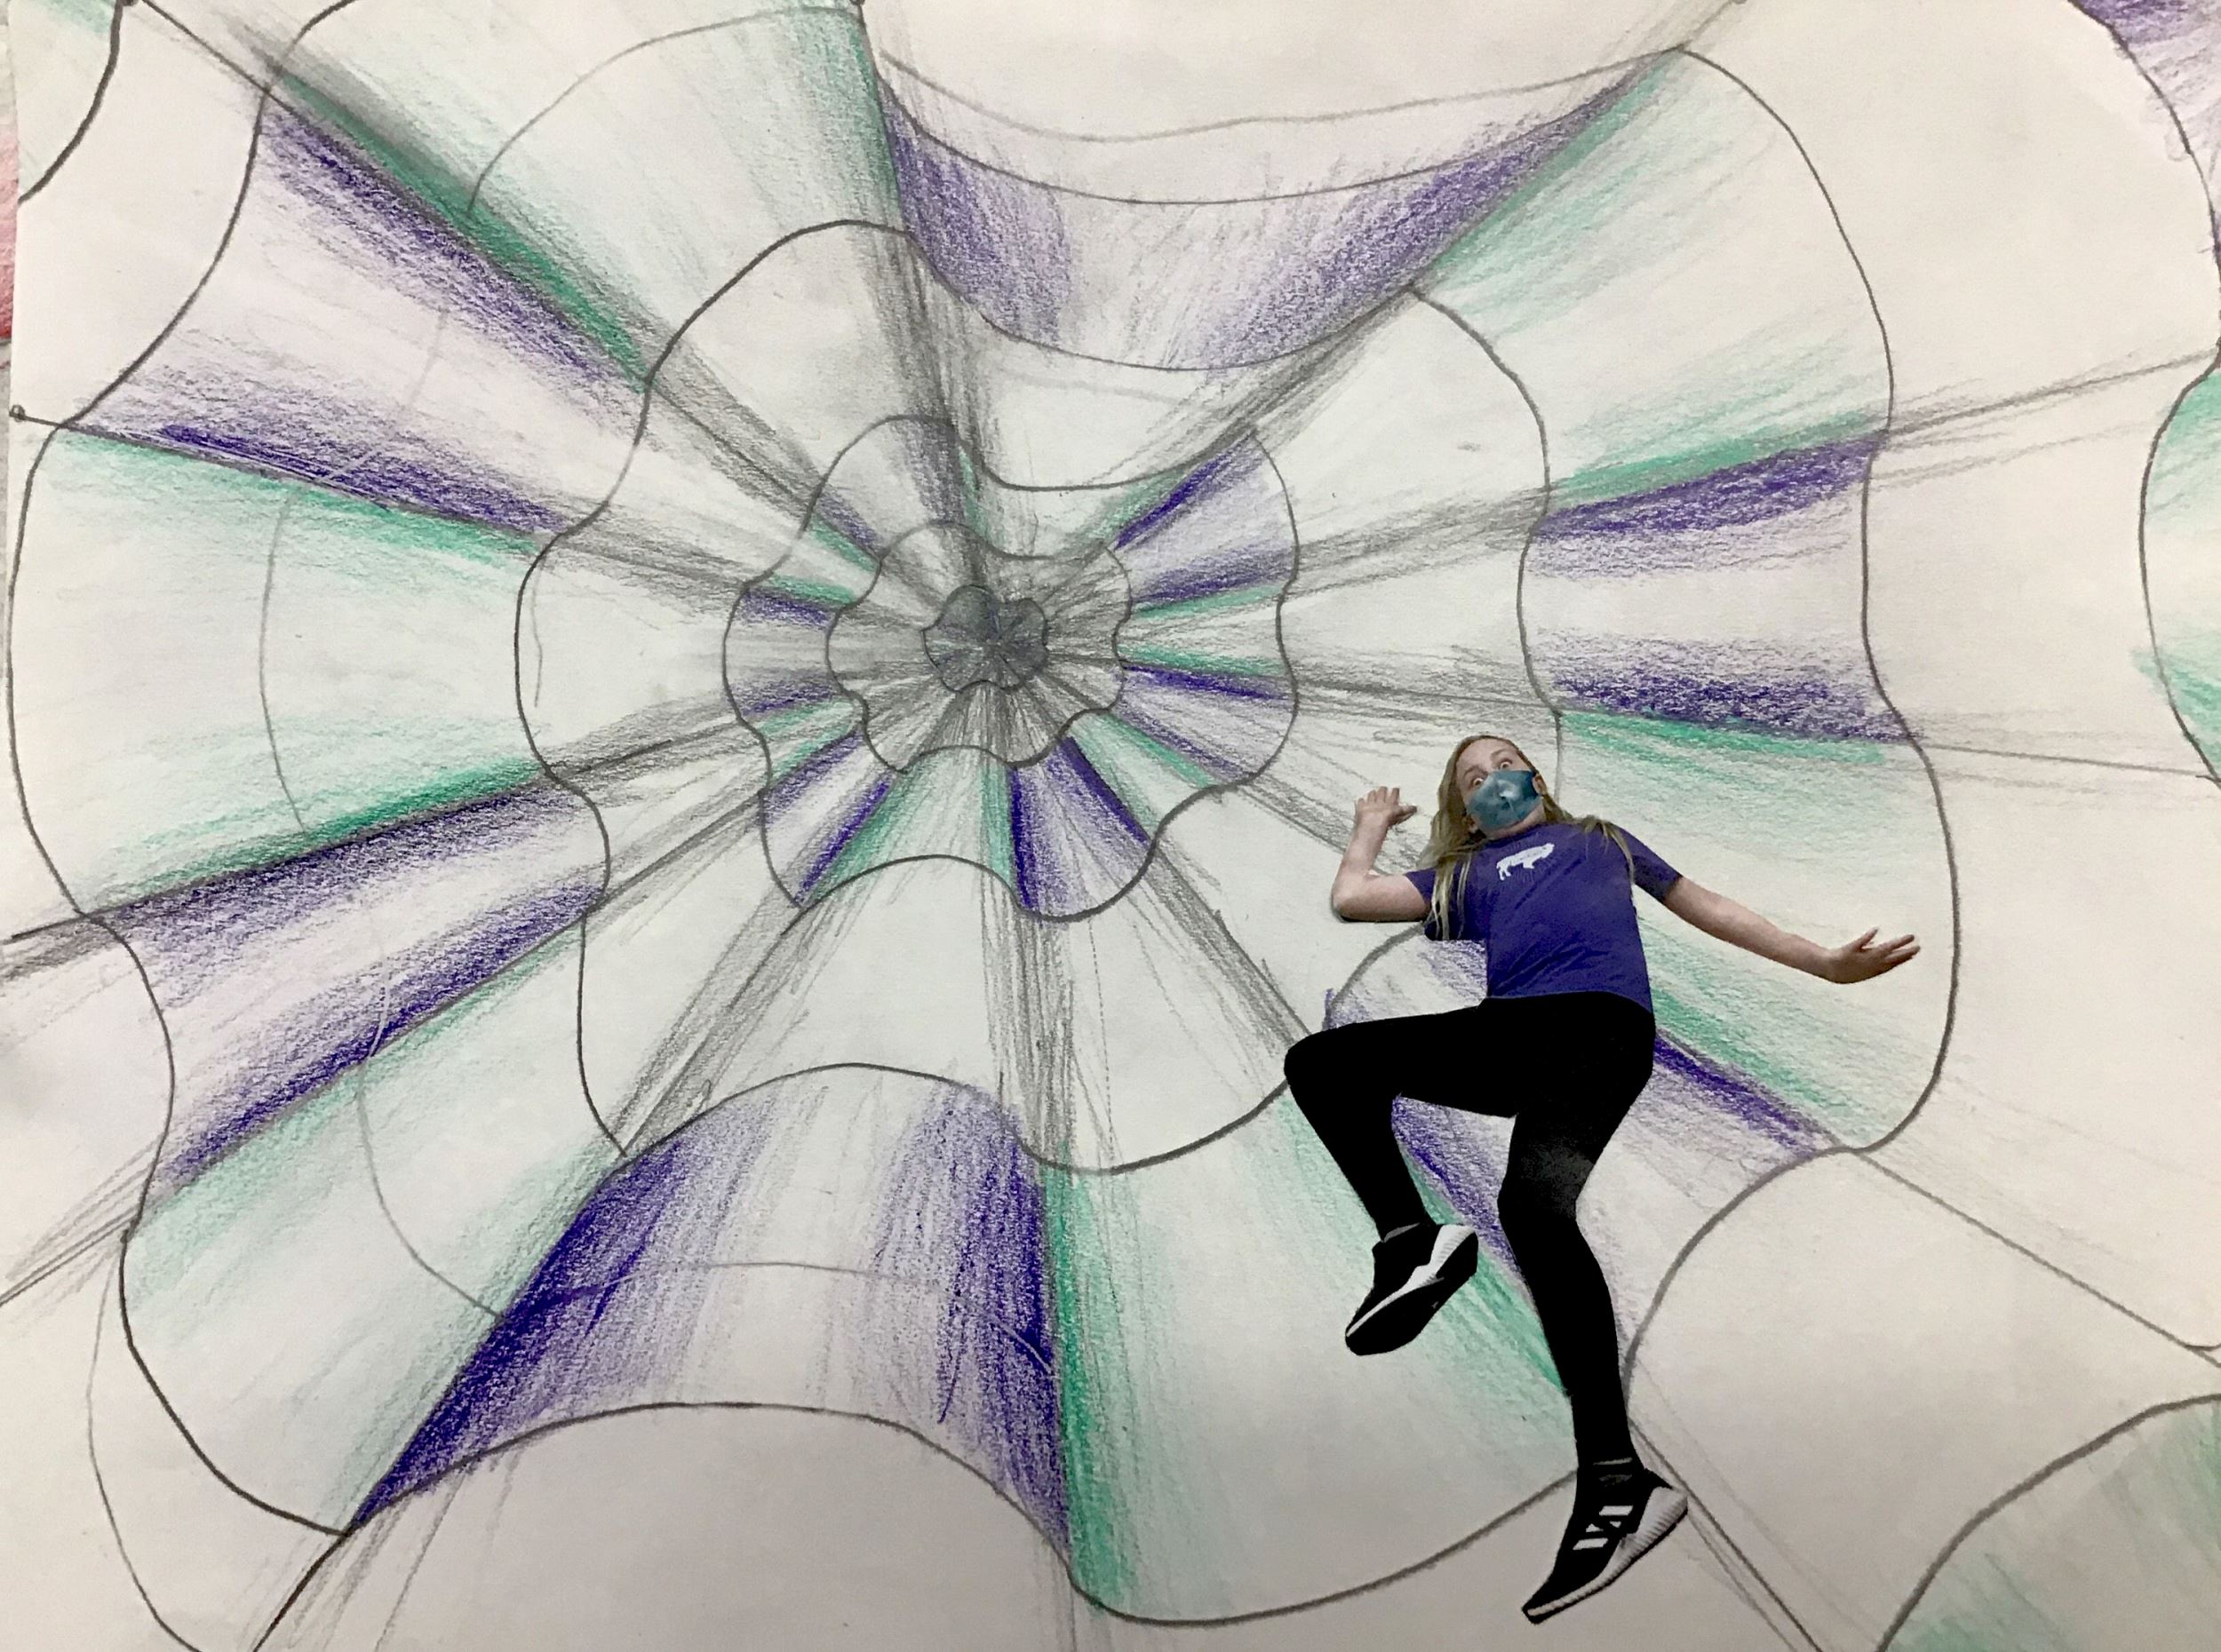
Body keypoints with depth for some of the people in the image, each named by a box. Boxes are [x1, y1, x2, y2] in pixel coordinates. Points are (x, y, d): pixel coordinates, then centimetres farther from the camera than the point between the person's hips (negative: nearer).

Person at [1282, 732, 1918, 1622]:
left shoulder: (1600, 839, 33)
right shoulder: (1462, 876, 33)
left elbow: (1705, 906, 31)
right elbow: (1350, 899, 21)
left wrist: (1824, 962, 23)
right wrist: (1373, 823, 39)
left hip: (1600, 1021, -4)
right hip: (1504, 1029, 4)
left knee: (1533, 1199, -33)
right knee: (1320, 1060, -14)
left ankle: (1614, 1479, -33)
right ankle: (1411, 1243, -21)